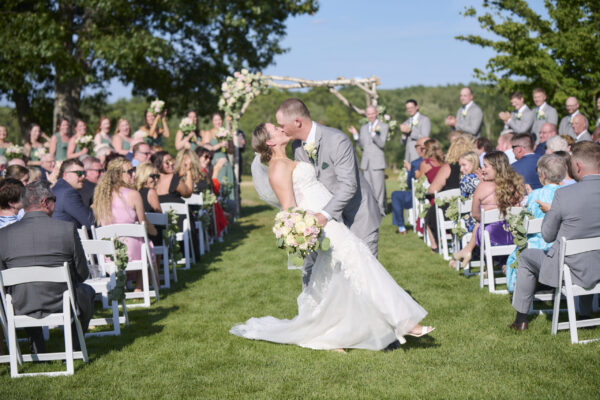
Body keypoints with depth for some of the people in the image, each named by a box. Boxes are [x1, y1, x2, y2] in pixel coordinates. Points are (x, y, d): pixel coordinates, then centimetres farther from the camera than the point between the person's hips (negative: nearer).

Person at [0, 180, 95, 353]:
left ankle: (37, 350, 32)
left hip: (21, 309, 2)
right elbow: (82, 274, -3)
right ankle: (75, 348, 30)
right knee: (87, 290, 31)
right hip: (63, 305, -2)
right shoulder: (67, 229, -12)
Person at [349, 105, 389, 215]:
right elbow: (362, 145, 16)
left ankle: (380, 208, -3)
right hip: (366, 161, 5)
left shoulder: (384, 126, 0)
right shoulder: (364, 128, 18)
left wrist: (374, 133, -25)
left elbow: (382, 144, -10)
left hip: (377, 161, -5)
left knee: (379, 186, -8)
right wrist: (355, 135, 0)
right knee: (369, 187, 6)